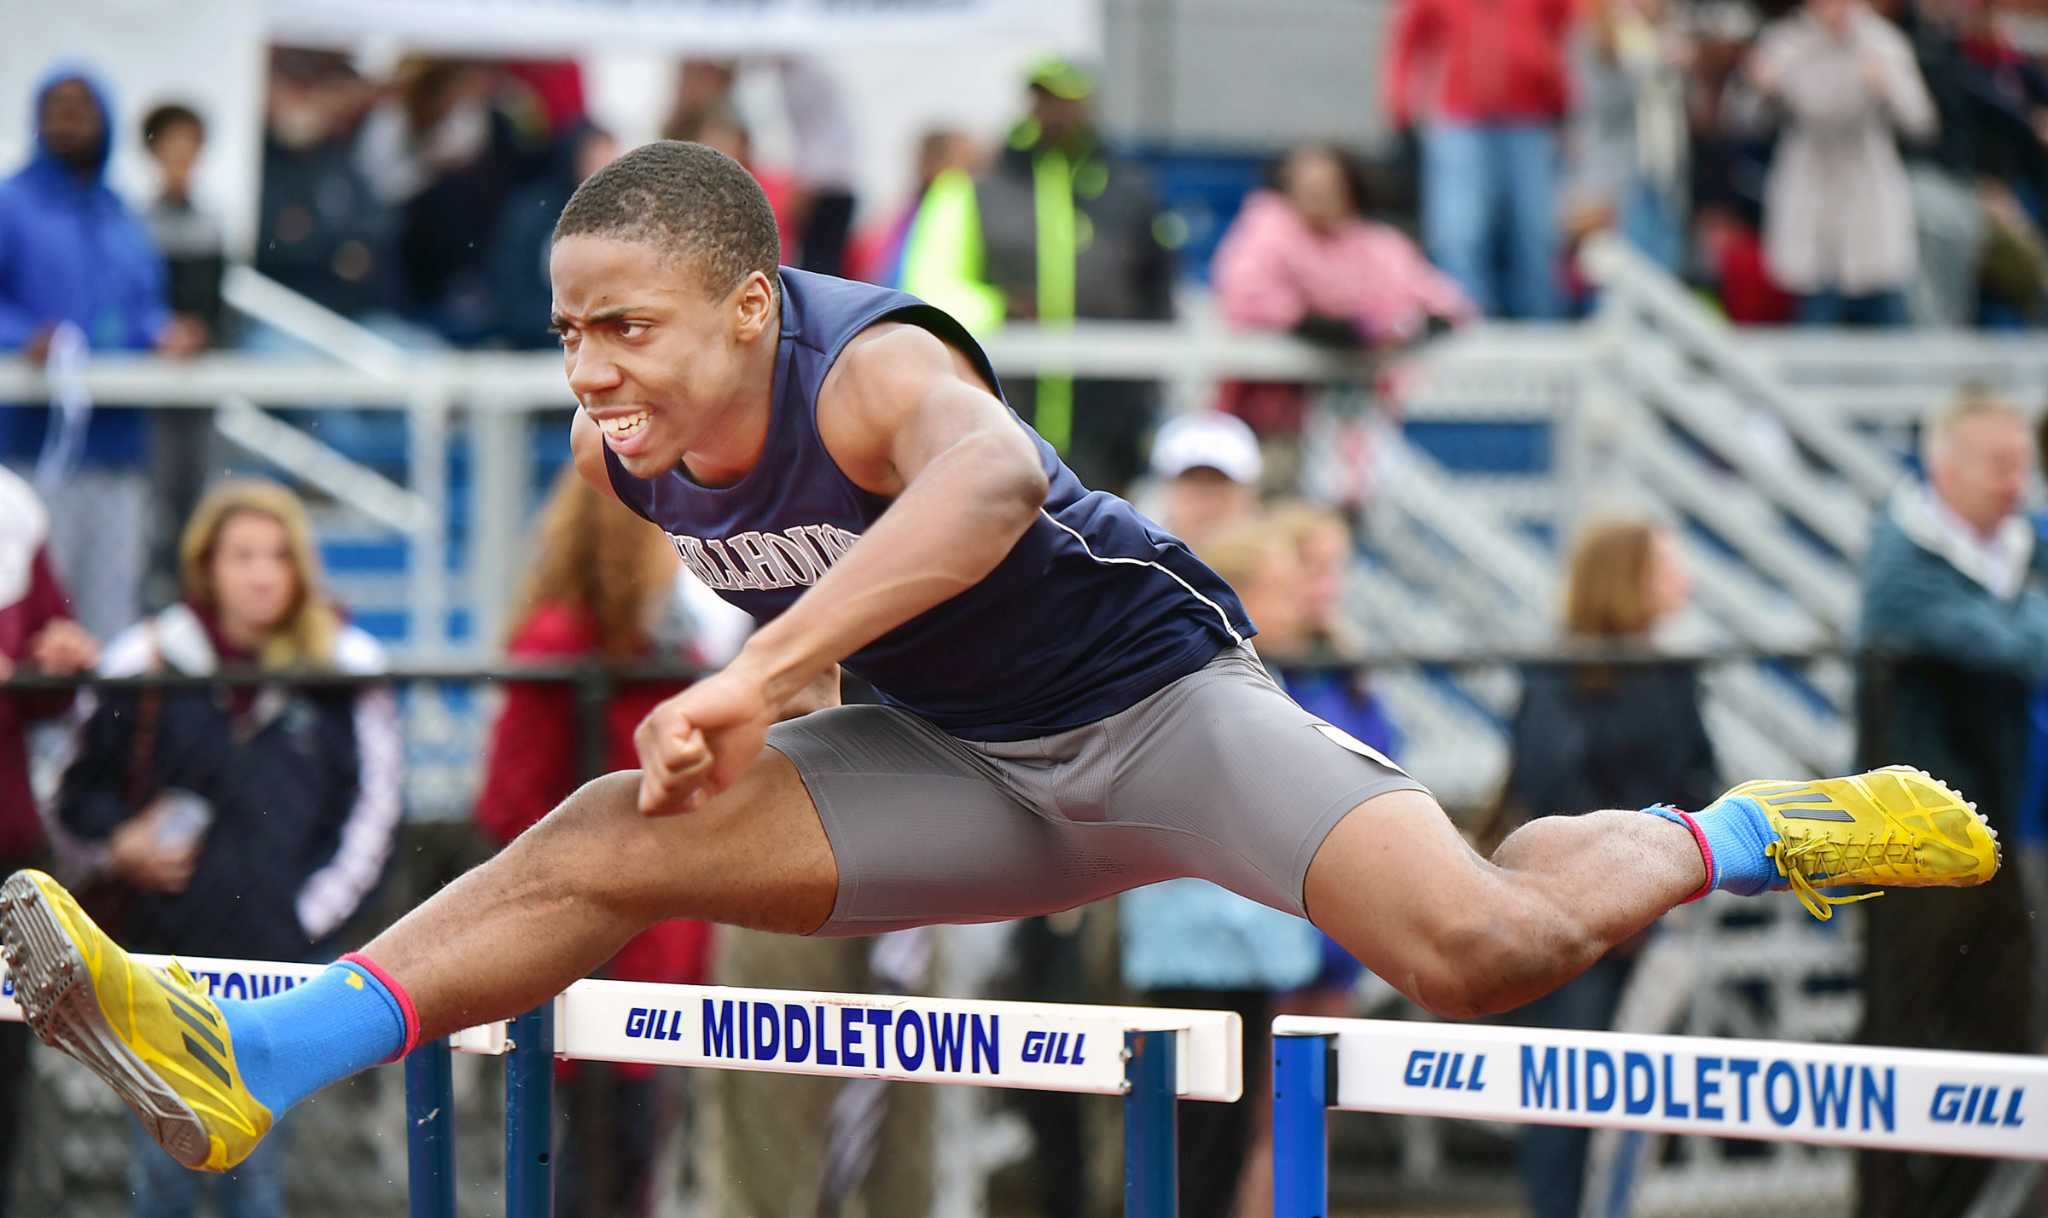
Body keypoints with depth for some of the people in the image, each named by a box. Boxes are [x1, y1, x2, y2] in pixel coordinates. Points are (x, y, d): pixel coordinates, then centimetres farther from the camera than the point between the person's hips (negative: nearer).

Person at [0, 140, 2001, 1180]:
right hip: (969, 785, 6)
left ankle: (1744, 836, 2)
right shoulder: (620, 446, -7)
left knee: (1481, 953, -25)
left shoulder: (872, 367, -28)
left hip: (1151, 700, -6)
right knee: (614, 839, -13)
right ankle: (242, 1065, -17)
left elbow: (993, 479, -54)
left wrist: (764, 673, -58)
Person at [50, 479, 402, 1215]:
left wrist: (313, 909, -2)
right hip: (169, 948, 0)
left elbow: (373, 809, 6)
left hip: (287, 959, 0)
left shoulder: (345, 669, 2)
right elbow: (83, 790, 10)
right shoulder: (147, 662, 2)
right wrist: (122, 846, -9)